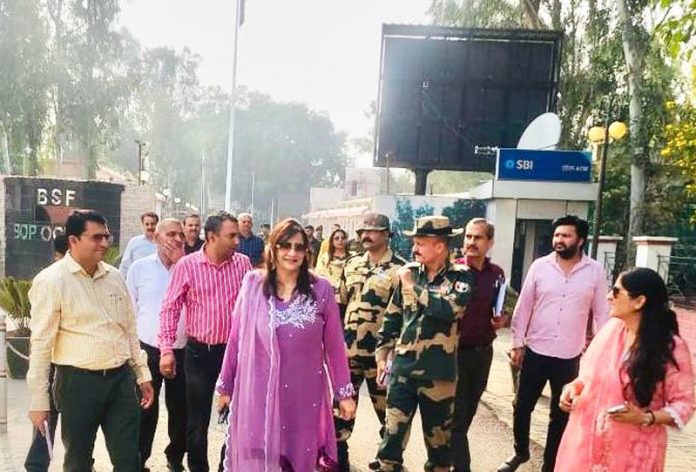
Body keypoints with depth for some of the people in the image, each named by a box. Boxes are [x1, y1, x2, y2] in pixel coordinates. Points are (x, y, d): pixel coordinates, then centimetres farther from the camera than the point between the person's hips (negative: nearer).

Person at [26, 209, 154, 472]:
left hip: (121, 378, 4)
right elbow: (41, 343, -10)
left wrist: (142, 373, 13)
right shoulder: (51, 281, -9)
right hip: (78, 382, -4)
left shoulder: (114, 276, 7)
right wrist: (38, 400, -9)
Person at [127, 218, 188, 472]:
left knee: (180, 407, 10)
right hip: (148, 348, -1)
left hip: (182, 350, 1)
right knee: (145, 408, 11)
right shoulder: (140, 267, 0)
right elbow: (130, 308, 6)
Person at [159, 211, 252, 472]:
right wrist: (166, 348, -10)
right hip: (200, 351, -2)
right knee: (197, 420, 12)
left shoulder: (243, 263, -1)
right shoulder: (187, 265, -8)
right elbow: (170, 308, -5)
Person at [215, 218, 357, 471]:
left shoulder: (321, 289, -5)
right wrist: (226, 386, 7)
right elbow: (236, 338, 2)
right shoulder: (253, 284, -4)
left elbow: (334, 345, 0)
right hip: (259, 392, 0)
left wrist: (344, 393, 3)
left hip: (304, 393, 0)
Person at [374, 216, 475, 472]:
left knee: (438, 434, 14)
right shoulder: (409, 272, 3)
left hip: (438, 372, -2)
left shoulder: (461, 276, -7)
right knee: (393, 429, 9)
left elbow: (450, 309, -26)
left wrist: (413, 287, -17)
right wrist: (383, 353, 11)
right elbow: (393, 316, 11)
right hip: (402, 367, 3)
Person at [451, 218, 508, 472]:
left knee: (468, 413, 17)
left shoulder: (497, 274, 3)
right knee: (457, 415, 0)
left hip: (483, 353, 5)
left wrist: (503, 318, -2)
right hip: (455, 352, -5)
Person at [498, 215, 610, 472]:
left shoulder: (596, 271, -4)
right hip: (535, 352, 1)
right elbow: (523, 307, 0)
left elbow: (601, 313, 1)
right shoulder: (539, 266, -3)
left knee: (561, 414, 13)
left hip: (570, 357, -1)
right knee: (522, 407, 11)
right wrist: (517, 344, -2)